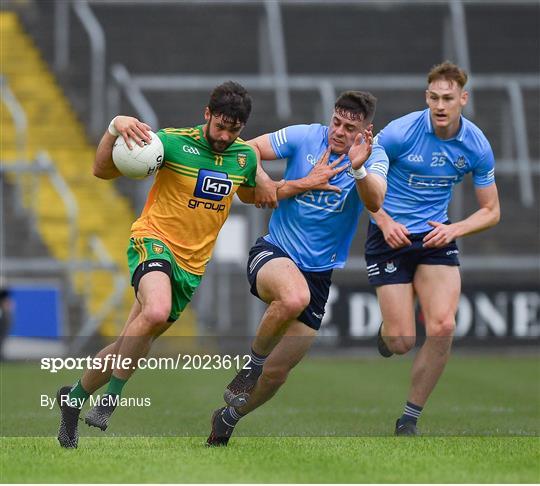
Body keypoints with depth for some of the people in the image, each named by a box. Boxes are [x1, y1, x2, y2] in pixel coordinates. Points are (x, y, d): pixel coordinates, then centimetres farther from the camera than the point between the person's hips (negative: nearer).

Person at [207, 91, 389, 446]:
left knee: (278, 371, 5)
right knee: (294, 297, -40)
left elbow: (374, 203, -25)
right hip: (273, 254, -2)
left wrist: (358, 168, -43)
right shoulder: (304, 137, -7)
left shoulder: (374, 157, -6)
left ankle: (230, 416, 33)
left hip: (319, 272, 2)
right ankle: (254, 360, -13)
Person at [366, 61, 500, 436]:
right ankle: (387, 330, 35)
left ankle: (410, 417, 0)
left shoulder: (477, 145, -6)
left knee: (443, 326, -18)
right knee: (402, 342, -7)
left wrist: (453, 230, -16)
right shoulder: (400, 132, -16)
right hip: (390, 237, -2)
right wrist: (385, 221, -18)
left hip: (436, 237, 2)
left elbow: (490, 211, 3)